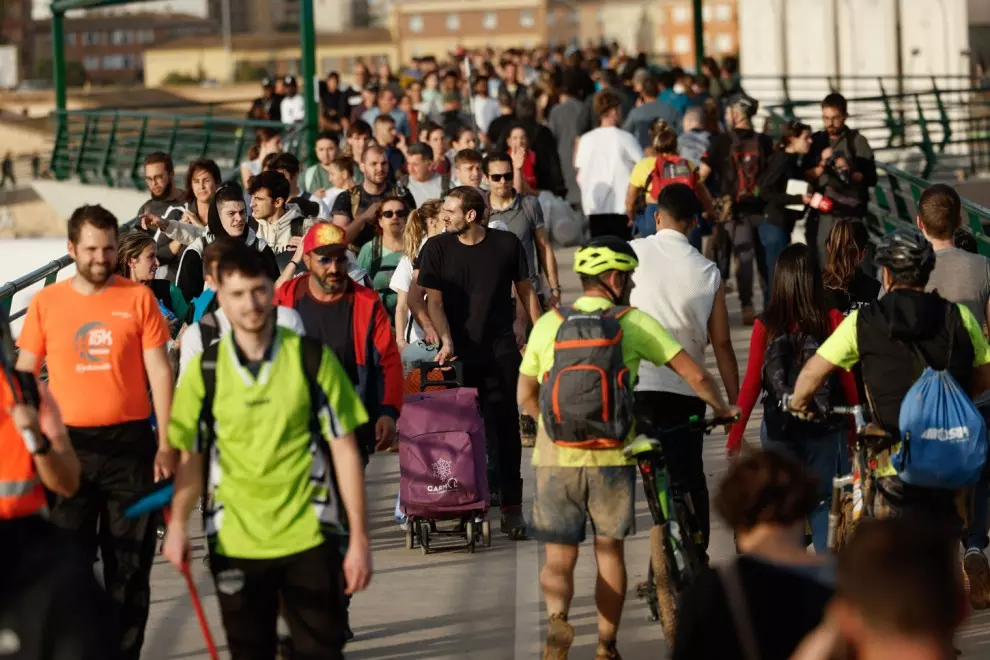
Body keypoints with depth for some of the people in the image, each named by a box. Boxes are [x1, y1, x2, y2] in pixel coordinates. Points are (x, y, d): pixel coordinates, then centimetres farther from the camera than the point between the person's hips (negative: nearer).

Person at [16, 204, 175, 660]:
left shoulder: (138, 298, 0)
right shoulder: (46, 303, 2)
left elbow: (159, 372, 1)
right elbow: (25, 378, 7)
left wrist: (166, 444, -3)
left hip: (130, 443, 0)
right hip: (69, 445, 0)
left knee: (130, 566, 6)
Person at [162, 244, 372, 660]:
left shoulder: (312, 358, -4)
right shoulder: (204, 370, 0)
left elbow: (344, 448, 0)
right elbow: (191, 457, 6)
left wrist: (359, 536, -4)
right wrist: (178, 524, -11)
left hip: (308, 538, -1)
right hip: (234, 543, 1)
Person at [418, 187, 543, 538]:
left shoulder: (507, 244, 2)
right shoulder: (436, 249, 0)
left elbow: (526, 291, 11)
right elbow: (434, 300, -3)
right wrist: (446, 341, -17)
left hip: (500, 350, 0)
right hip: (458, 352, 0)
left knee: (505, 429, -3)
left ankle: (511, 507, -1)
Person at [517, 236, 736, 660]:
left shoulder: (547, 324, 4)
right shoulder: (634, 324, -1)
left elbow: (525, 397, 10)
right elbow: (695, 376, -1)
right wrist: (722, 411, 18)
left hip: (556, 457, 1)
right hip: (611, 457, -1)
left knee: (559, 557, 7)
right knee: (610, 551, 15)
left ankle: (557, 616, -22)